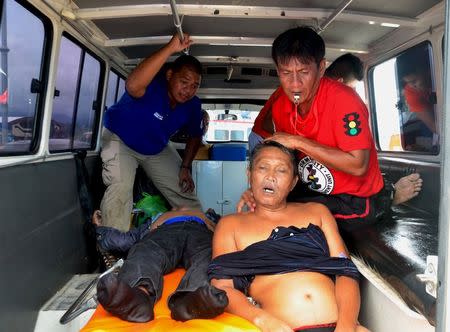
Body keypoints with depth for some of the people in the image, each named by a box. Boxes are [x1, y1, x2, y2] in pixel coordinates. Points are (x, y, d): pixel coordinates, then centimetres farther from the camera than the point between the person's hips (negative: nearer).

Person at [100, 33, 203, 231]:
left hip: (157, 149, 5)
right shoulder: (152, 85, -34)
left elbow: (195, 136, 3)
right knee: (120, 187, -29)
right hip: (120, 140, -5)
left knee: (184, 193, 4)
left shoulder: (193, 105, -15)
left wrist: (185, 167, -6)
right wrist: (170, 49, -61)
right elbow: (133, 85, -61)